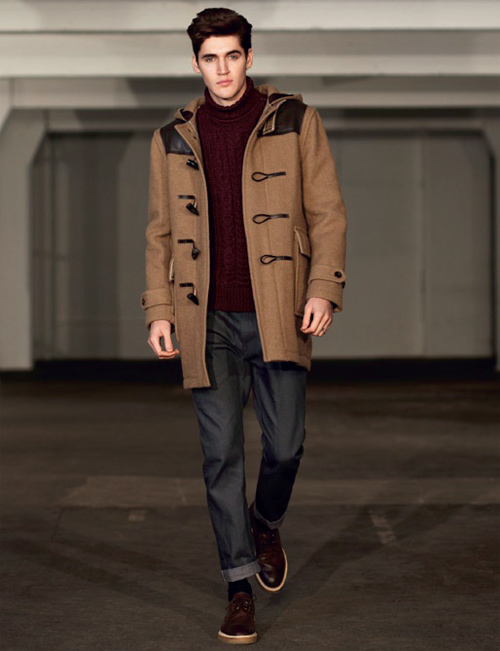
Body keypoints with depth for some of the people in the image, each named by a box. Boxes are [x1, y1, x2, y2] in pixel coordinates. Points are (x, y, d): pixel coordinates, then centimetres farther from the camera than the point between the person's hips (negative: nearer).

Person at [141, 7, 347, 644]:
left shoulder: (295, 122, 4)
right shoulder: (172, 140, 10)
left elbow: (327, 212, 3)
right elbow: (160, 232, 14)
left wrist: (324, 289, -7)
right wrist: (159, 310, 6)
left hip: (277, 316, -1)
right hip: (210, 321, 1)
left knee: (285, 444, -1)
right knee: (221, 454, 0)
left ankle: (265, 524, 32)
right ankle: (240, 585, 11)